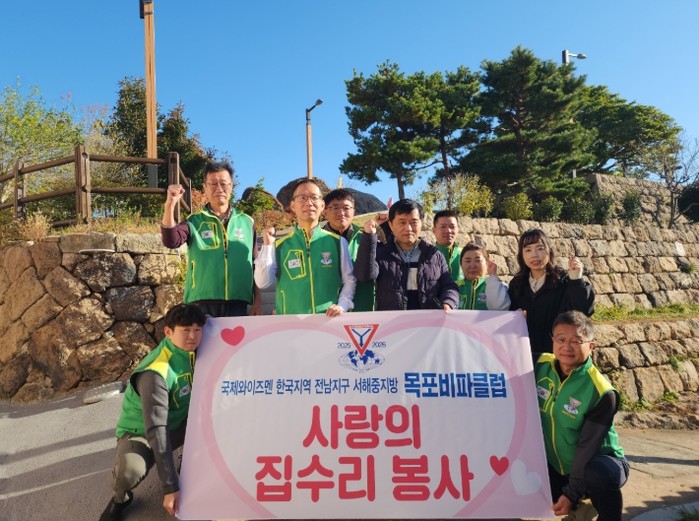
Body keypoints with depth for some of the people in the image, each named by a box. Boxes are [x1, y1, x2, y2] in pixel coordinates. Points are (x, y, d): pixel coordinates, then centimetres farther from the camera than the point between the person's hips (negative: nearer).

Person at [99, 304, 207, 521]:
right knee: (130, 472, -36)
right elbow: (156, 432, -35)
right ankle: (120, 498, 2)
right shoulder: (156, 374, -33)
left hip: (177, 424, 6)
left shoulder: (190, 349, -13)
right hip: (140, 432, -6)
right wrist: (170, 487, -35)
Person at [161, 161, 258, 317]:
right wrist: (169, 206, -25)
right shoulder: (194, 221, 4)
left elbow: (256, 264, 12)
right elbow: (171, 241, -13)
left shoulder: (247, 222, 9)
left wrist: (257, 300, 10)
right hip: (202, 303, -1)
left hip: (237, 303, 2)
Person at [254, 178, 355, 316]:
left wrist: (342, 305, -10)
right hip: (291, 321, 0)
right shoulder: (280, 245, 1)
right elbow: (263, 283, -5)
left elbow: (349, 281, 5)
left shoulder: (337, 242, 1)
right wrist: (267, 246, -9)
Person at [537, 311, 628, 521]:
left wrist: (572, 494, -21)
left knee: (597, 474, -37)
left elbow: (588, 446, -22)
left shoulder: (601, 393, -24)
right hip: (555, 464, 5)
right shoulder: (542, 365, -11)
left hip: (599, 460, -5)